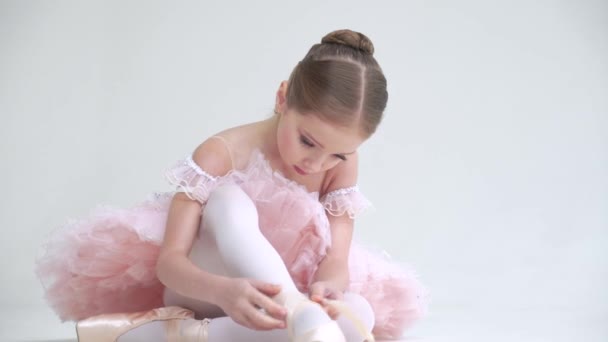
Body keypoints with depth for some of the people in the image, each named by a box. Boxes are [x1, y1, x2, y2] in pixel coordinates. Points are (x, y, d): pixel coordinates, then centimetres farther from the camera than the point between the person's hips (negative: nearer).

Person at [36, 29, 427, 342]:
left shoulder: (342, 164, -6)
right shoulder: (222, 153, -18)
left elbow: (336, 257, -15)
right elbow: (169, 261, -25)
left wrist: (328, 287, -42)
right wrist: (224, 290, -49)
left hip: (275, 304, 4)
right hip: (201, 294, -3)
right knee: (227, 199, -32)